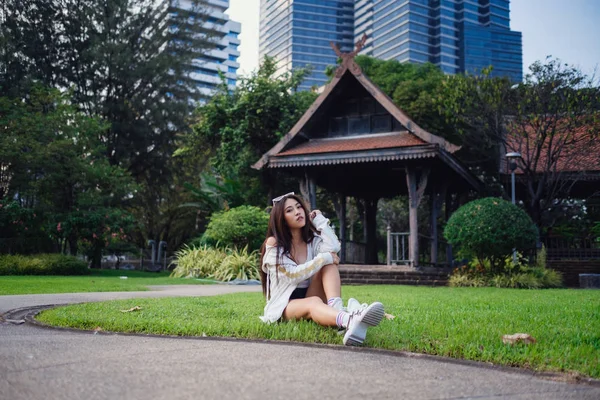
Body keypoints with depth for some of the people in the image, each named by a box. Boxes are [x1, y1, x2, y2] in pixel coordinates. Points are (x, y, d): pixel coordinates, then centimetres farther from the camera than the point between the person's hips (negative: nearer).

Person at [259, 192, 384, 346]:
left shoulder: (313, 240, 8)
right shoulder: (273, 244, -6)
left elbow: (334, 248, -16)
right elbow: (292, 274, -18)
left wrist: (319, 219, -4)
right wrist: (323, 258, -20)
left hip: (309, 297, 5)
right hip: (284, 306, -5)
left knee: (329, 263, -19)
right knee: (314, 302, -40)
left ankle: (337, 310, -47)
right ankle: (349, 320, -75)